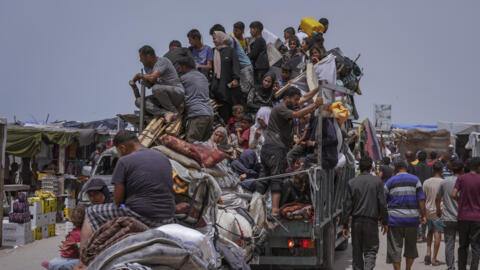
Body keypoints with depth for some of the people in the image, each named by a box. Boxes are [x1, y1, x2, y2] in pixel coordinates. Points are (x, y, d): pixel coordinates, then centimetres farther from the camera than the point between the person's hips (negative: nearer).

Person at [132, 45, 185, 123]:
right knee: (139, 101, -10)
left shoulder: (162, 61, -17)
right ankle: (167, 114, -27)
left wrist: (140, 75, -11)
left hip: (177, 93, -9)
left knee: (156, 88, -37)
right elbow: (150, 85, 16)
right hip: (162, 99, 9)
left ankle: (174, 111, -14)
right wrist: (144, 80, -7)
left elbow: (152, 78, -30)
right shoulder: (147, 66, 10)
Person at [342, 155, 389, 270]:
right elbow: (382, 204, -3)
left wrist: (345, 225, 3)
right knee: (371, 249, 3)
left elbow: (347, 205, -1)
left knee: (357, 251, 12)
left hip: (356, 221, 1)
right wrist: (384, 222, 6)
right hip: (371, 221, -1)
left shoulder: (352, 183, 0)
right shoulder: (377, 182, -3)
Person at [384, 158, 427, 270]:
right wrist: (423, 215, 1)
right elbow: (421, 200, -4)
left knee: (395, 248, 3)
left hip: (395, 219, -1)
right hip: (412, 219, 1)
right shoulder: (415, 180, 1)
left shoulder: (390, 182, 1)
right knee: (411, 246, 17)